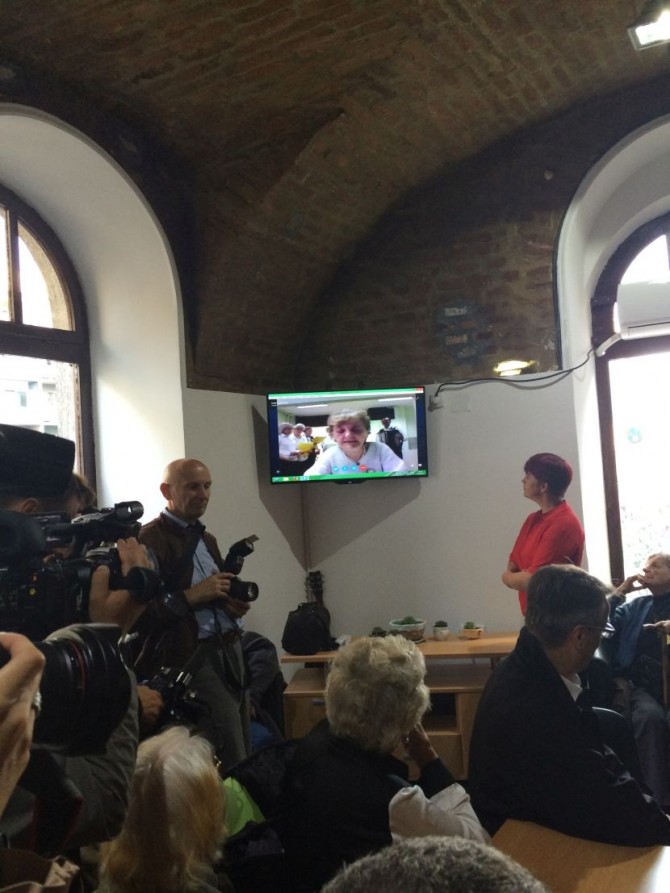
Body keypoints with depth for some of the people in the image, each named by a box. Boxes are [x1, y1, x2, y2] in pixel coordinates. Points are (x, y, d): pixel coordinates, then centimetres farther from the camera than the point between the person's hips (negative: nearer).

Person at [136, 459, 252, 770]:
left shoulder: (206, 539, 19)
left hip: (231, 650, 9)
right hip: (194, 659, -9)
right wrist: (190, 596, -19)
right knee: (231, 764, -7)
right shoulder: (150, 540, -10)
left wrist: (233, 601, 8)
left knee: (243, 753, 11)